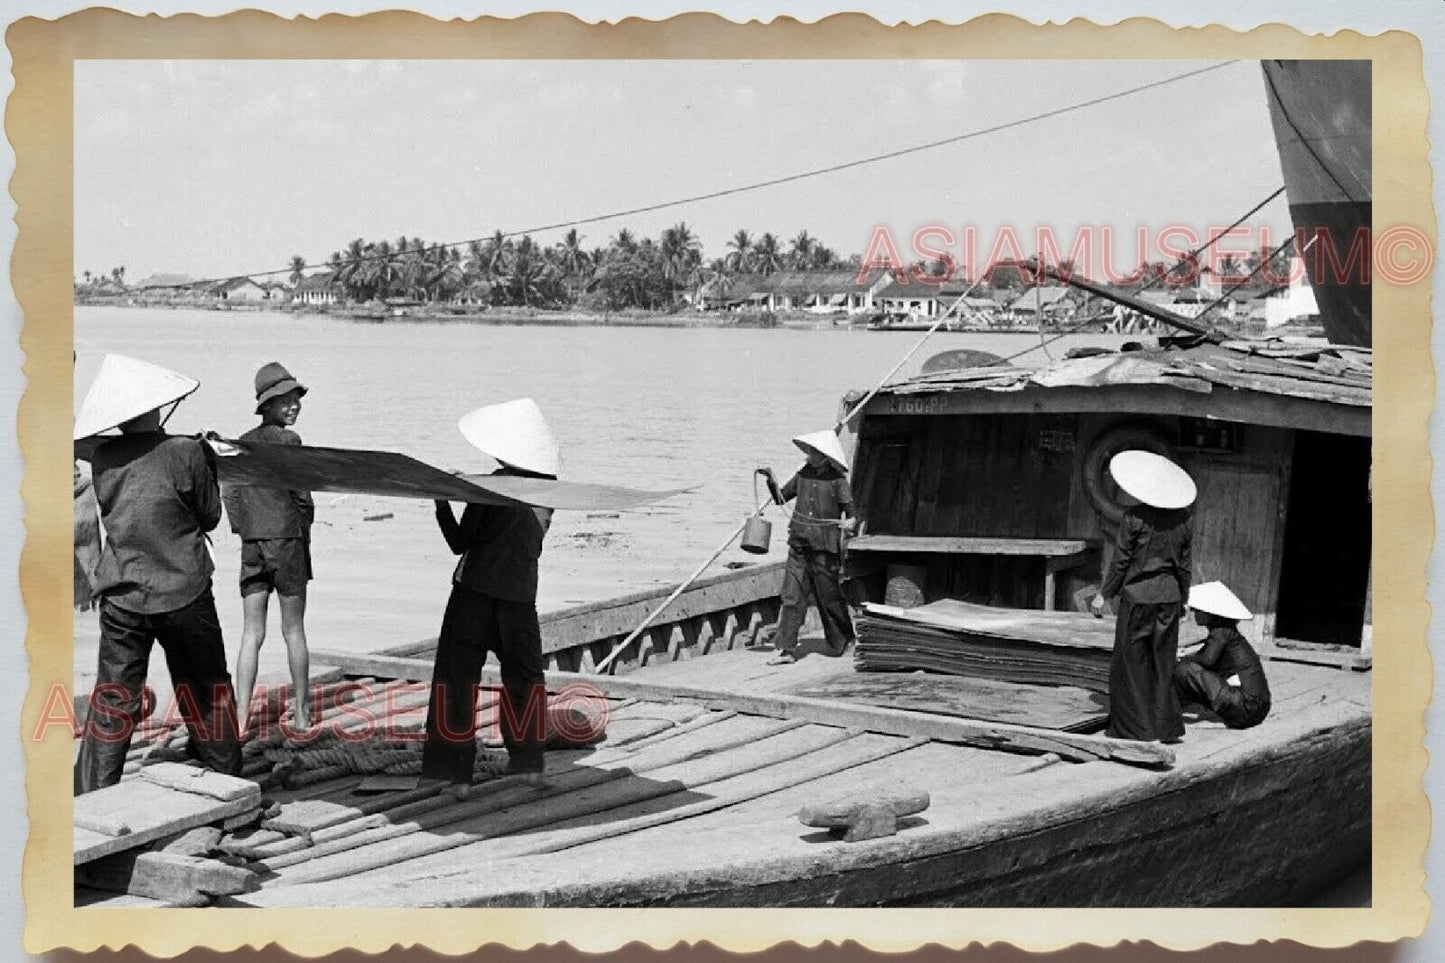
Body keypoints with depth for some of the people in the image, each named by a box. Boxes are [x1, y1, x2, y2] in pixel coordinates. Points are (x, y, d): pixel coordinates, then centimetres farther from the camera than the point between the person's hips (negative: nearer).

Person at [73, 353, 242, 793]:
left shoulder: (102, 459, -2)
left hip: (122, 595, 2)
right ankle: (227, 781, 25)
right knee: (208, 692, 14)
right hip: (184, 592, -2)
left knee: (113, 700, 4)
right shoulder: (185, 452, -11)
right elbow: (209, 517, -1)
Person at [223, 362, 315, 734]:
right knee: (294, 630, 7)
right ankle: (301, 713, 16)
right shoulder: (288, 440, -9)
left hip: (251, 545, 5)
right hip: (287, 538, -5)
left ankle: (242, 717, -2)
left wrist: (245, 532, 15)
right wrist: (305, 531, 6)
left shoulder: (242, 443, 9)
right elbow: (301, 495, -10)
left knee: (251, 634, 5)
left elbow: (229, 494, 9)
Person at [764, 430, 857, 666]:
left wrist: (850, 523, -29)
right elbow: (781, 498, 18)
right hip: (799, 544, 4)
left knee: (829, 596, 5)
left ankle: (842, 642, 25)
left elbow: (850, 510, -8)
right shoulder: (804, 474, 9)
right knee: (792, 596, -2)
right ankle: (787, 649, -2)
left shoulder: (837, 479, -5)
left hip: (825, 546, -4)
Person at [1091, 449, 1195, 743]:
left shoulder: (1134, 517, -12)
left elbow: (1121, 561, -9)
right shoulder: (1180, 518, 2)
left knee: (1131, 661, 5)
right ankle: (1166, 725, 16)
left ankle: (1134, 726, 8)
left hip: (1138, 595, -5)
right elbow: (1184, 565, 8)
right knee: (1163, 661, 13)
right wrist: (1183, 599, 19)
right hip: (1169, 595, 5)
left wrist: (1104, 594, 0)